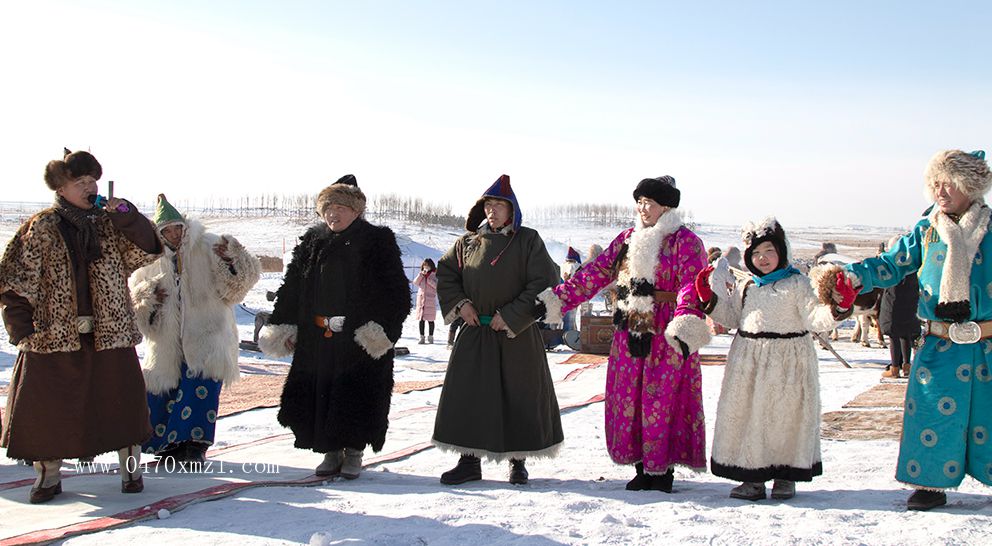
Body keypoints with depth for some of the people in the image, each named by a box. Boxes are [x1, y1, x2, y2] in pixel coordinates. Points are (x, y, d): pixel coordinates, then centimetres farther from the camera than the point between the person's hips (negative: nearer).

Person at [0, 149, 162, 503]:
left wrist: (126, 216, -17)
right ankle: (49, 475, 17)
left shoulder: (110, 224, 7)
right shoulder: (41, 228, 1)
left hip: (109, 332, 1)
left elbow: (147, 251, -3)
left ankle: (131, 468, 19)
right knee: (48, 406, 3)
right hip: (54, 333, -1)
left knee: (121, 402, 4)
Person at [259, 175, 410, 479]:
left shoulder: (378, 240, -1)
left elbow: (396, 291, -6)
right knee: (319, 394, 5)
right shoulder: (312, 242, 13)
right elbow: (292, 287, 15)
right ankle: (331, 452, 18)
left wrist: (382, 329, -15)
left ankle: (354, 452, 15)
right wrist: (283, 326, 7)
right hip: (316, 340, 4)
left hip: (361, 338, -4)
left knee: (357, 396, -1)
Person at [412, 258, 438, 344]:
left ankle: (430, 337, 5)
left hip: (430, 299, -4)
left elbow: (436, 285, -10)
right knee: (421, 319, 3)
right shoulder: (421, 274, 14)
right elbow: (415, 283, 2)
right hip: (421, 297, 4)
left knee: (430, 319, -2)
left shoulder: (434, 274, 2)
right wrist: (421, 275, -8)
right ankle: (422, 337, 7)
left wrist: (428, 279, -14)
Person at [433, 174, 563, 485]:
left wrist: (510, 317, -13)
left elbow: (544, 282, -9)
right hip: (475, 332, 3)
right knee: (467, 395, 2)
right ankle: (469, 461, 12)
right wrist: (459, 303, -1)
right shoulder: (468, 241, 7)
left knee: (520, 395, 4)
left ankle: (518, 461, 18)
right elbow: (445, 272, 15)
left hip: (517, 335, -3)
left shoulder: (528, 241, -3)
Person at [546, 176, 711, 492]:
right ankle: (642, 467, 19)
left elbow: (692, 286, -19)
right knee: (628, 400, 7)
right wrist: (556, 300, 5)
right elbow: (596, 273, 12)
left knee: (662, 402, -2)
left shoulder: (685, 241, -5)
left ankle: (662, 469, 10)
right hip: (630, 335, 6)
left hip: (667, 337, -6)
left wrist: (684, 322, -36)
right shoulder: (628, 239, 14)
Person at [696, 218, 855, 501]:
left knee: (785, 417, 2)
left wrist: (837, 307, -25)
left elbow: (815, 319, -9)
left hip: (788, 361, -4)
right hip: (749, 360, 4)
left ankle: (786, 477, 17)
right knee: (747, 415, 4)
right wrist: (710, 299, 11)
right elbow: (733, 318, 20)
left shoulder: (797, 283, -3)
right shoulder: (745, 286, 11)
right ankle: (752, 478, 14)